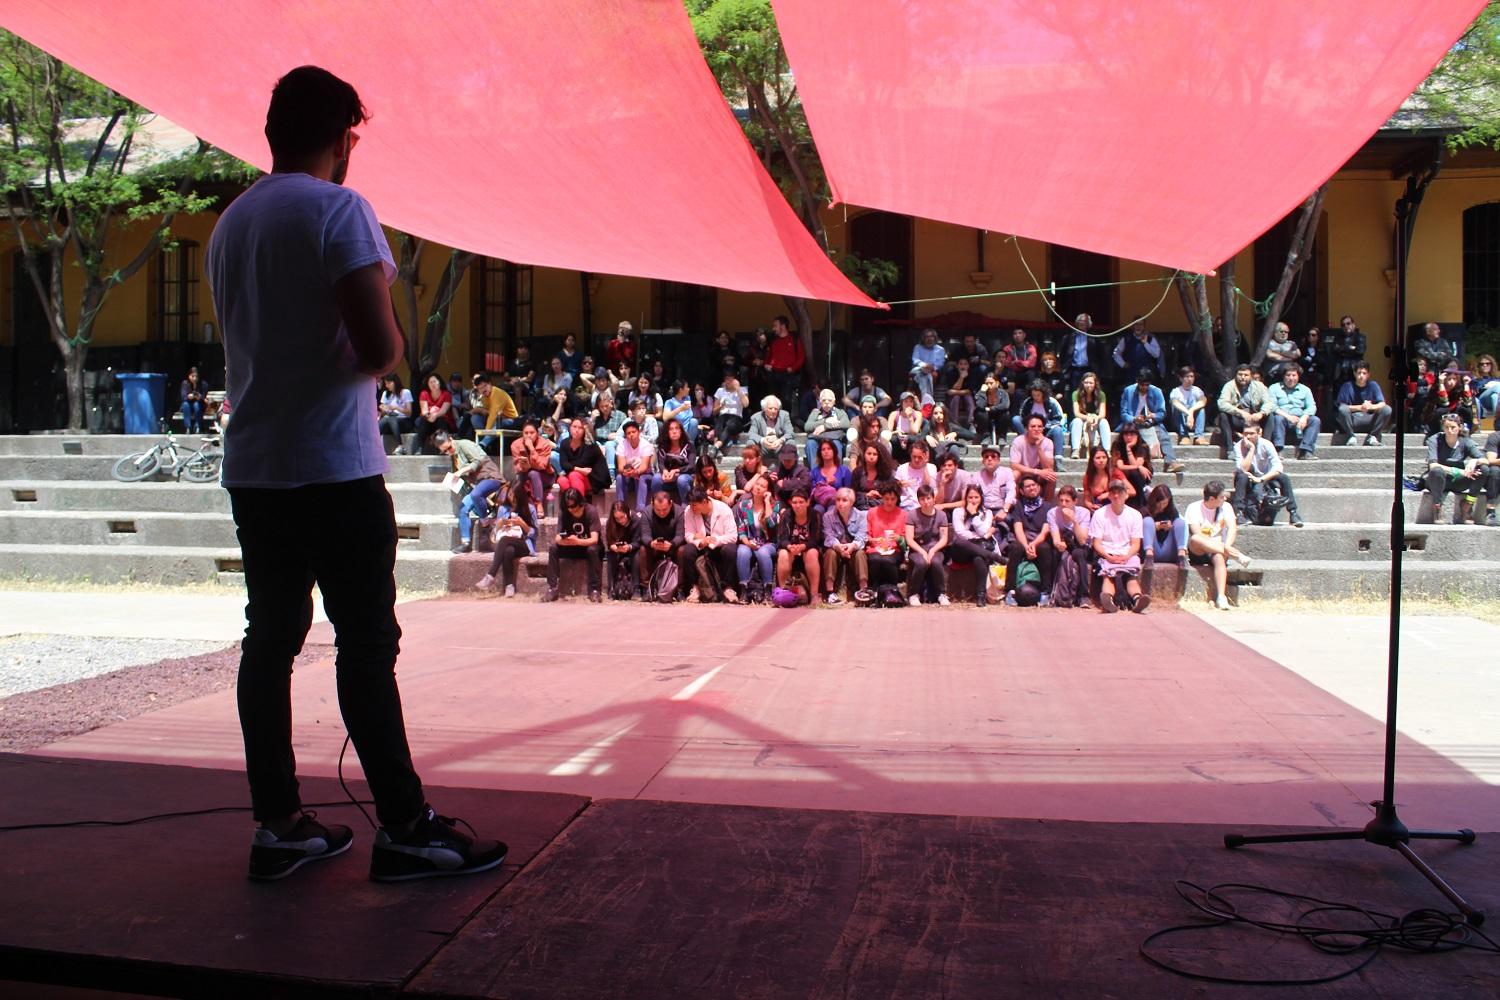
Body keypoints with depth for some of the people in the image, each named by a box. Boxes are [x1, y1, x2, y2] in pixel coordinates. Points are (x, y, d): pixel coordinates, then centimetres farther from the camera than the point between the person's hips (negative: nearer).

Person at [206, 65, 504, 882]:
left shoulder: (230, 223, 13)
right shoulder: (339, 209, -10)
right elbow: (380, 347, -19)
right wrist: (385, 350, 2)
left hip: (253, 466, 7)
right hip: (334, 466, -7)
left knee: (269, 639, 9)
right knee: (366, 644, -3)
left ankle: (278, 825, 15)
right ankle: (405, 829, 4)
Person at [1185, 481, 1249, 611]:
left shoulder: (1225, 507, 8)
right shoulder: (1194, 508, -3)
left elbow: (1232, 528, -8)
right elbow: (1196, 533, -16)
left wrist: (1226, 546, -28)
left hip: (1216, 550, 2)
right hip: (1197, 552, -2)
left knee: (1219, 557, -35)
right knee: (1195, 540, -36)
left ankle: (1221, 597, -48)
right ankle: (1235, 554, -34)